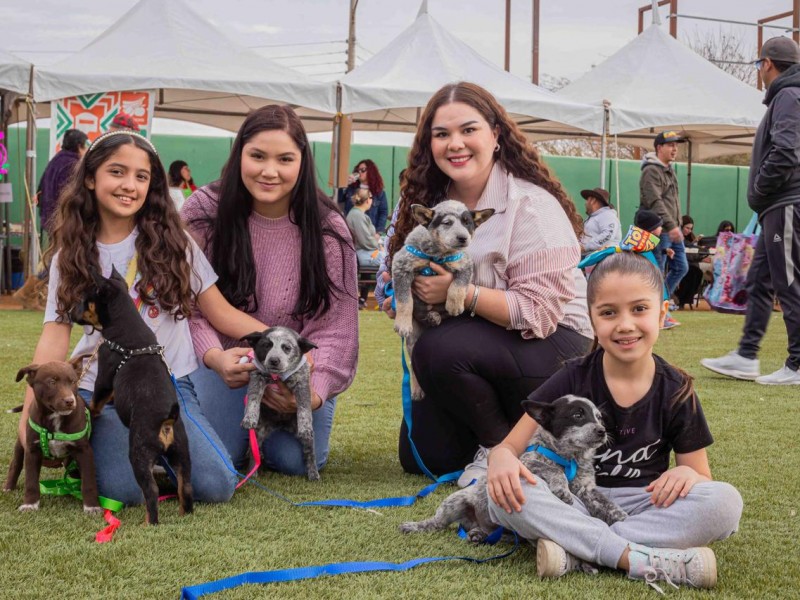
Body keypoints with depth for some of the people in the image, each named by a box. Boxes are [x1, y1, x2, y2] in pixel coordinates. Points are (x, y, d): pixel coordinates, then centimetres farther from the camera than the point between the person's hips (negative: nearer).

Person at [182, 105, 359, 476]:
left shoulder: (327, 229, -15)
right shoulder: (203, 211, -13)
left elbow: (334, 327, -16)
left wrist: (314, 393, -33)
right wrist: (214, 355, -35)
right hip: (226, 358, 0)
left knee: (294, 459, -17)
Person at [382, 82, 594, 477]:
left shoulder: (531, 206, -19)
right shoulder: (433, 203, 2)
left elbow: (539, 312, -23)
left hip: (555, 344, -7)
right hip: (484, 346, 7)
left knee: (439, 350, -32)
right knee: (420, 456, -2)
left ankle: (506, 444, -9)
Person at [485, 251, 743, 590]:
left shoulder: (676, 392, -2)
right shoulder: (572, 380, -4)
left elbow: (704, 482, 4)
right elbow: (510, 446, -4)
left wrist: (688, 474, -22)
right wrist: (501, 459, -30)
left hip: (642, 507, 1)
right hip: (571, 503, -1)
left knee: (725, 502, -27)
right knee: (504, 490, -30)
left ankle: (575, 551, -28)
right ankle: (642, 560, -33)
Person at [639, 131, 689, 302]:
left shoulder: (670, 170, 18)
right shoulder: (651, 171, -13)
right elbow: (655, 202, -22)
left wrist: (677, 226, 18)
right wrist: (670, 225, -27)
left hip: (673, 230, 10)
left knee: (681, 267, 13)